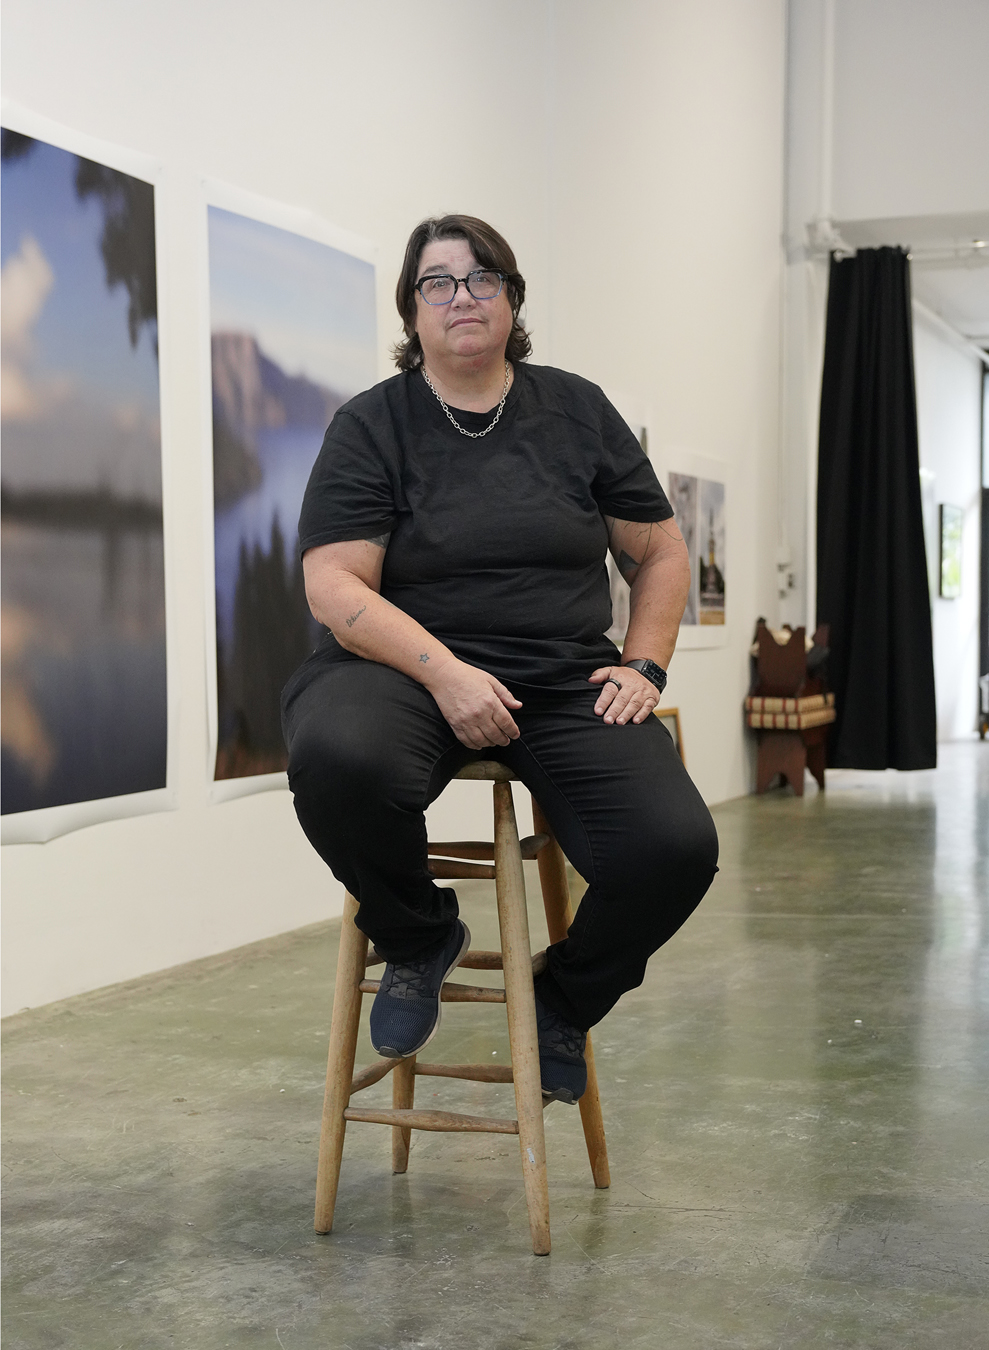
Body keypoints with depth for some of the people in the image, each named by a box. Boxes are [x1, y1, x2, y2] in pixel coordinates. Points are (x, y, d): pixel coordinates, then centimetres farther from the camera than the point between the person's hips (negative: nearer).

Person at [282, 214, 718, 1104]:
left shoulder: (578, 411, 12)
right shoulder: (372, 425, 3)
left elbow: (659, 553, 18)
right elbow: (335, 584, -8)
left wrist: (644, 667, 2)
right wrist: (444, 672, -22)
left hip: (567, 682, 3)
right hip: (412, 666, -2)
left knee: (675, 848, -24)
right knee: (335, 758, -38)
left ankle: (564, 1003, 11)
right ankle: (422, 939, -3)